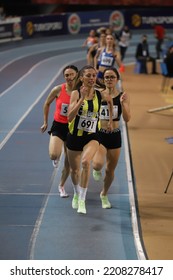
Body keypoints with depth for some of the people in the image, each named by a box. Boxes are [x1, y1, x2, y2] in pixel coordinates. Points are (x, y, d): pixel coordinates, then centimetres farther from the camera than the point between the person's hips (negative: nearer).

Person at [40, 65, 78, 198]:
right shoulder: (58, 90, -11)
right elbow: (47, 104, 5)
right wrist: (45, 122, 9)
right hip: (58, 125, -1)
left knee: (69, 161, 8)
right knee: (53, 155, -22)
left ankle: (62, 186, 31)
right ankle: (57, 157, 18)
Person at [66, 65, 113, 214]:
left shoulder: (101, 95, -6)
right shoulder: (76, 93, -12)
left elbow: (110, 101, 20)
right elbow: (70, 117, -22)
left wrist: (110, 120, 20)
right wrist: (82, 98, -28)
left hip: (92, 136, -1)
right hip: (75, 135, 1)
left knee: (86, 162, -29)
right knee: (74, 169, 16)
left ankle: (82, 200, -19)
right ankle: (76, 194, 47)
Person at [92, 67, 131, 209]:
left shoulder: (123, 97, -3)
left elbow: (127, 119, -10)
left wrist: (123, 103, -26)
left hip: (115, 136, 2)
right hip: (99, 134, -2)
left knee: (110, 170, 14)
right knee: (98, 164, -27)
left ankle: (104, 194, 41)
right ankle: (97, 170, 14)